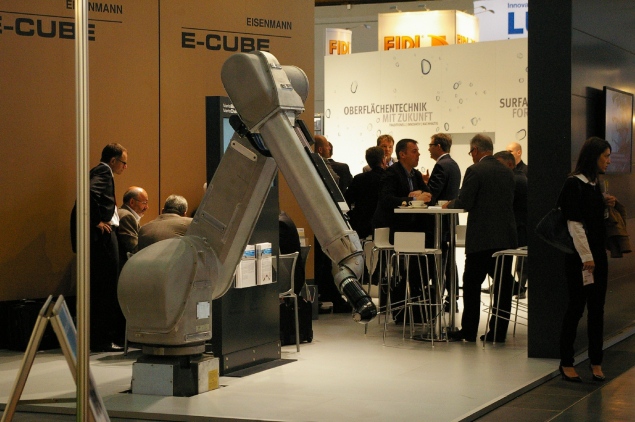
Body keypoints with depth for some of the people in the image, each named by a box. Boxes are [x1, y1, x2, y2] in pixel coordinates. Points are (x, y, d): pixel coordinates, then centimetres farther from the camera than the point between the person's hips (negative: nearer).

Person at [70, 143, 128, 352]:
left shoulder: (99, 172, 21)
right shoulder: (103, 172, -10)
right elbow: (91, 193, -28)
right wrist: (97, 222, -20)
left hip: (102, 236, 10)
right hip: (102, 236, -10)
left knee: (100, 289, 13)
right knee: (106, 289, -6)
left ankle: (98, 339, 19)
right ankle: (102, 340, -3)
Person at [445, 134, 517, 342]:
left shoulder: (475, 171, -10)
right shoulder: (507, 172, 10)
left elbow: (464, 203, -14)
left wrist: (450, 204, 8)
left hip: (482, 238, -6)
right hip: (506, 237, 6)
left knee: (471, 283, 4)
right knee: (502, 285, 7)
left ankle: (468, 331, 7)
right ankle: (498, 331, 9)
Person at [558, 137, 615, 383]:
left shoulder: (595, 184, 13)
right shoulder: (575, 183, -13)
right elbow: (574, 224, -17)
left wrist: (607, 205, 5)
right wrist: (586, 258, -18)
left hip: (597, 253, 8)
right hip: (580, 256, -8)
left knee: (597, 309, 8)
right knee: (576, 307, -2)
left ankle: (596, 362, 14)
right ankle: (566, 363, 8)